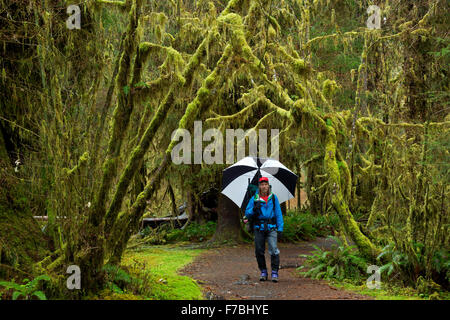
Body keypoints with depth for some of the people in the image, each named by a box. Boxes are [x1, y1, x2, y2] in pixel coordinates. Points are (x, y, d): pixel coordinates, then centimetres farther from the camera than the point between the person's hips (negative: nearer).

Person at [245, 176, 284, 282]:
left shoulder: (273, 197, 6)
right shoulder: (254, 199, 7)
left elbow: (278, 213, 6)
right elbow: (247, 213, 7)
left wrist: (280, 228, -1)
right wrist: (254, 209, -14)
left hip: (271, 227, -1)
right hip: (259, 228, 1)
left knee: (273, 249, -12)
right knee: (259, 251, 3)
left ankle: (275, 272, -9)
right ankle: (263, 272, 16)